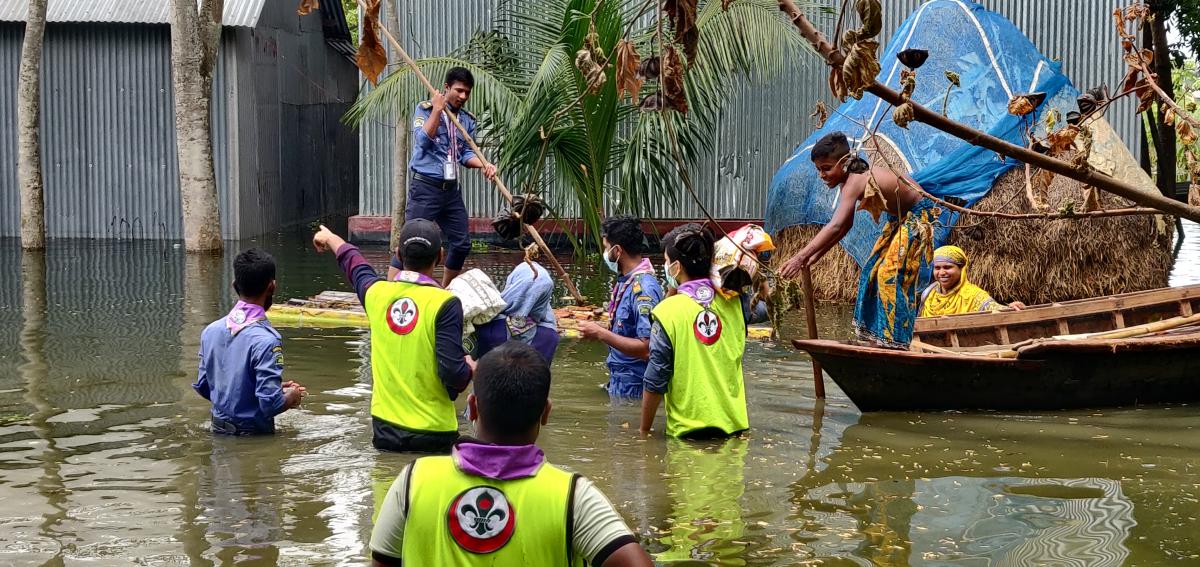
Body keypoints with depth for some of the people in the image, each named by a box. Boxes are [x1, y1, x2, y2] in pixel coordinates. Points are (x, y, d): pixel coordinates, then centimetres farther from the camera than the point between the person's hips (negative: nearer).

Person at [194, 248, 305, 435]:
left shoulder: (211, 331, -1)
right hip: (254, 435, -7)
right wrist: (292, 397, -1)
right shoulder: (266, 339, -23)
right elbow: (270, 404, -25)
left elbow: (203, 386, 11)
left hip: (218, 430, 7)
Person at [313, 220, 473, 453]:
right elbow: (453, 374, -18)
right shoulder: (444, 303, -12)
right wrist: (468, 368, 6)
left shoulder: (377, 293, 2)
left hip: (385, 426, 5)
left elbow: (352, 262, 26)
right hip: (432, 432, -4)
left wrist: (330, 238, 47)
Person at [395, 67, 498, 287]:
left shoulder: (467, 119, 13)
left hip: (452, 189, 6)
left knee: (461, 244, 9)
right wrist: (437, 110, -17)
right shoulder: (425, 109, -2)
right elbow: (422, 140, -16)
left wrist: (483, 164, -12)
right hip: (425, 187, -6)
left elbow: (466, 153, 7)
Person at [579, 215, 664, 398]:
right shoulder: (625, 280, 7)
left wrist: (601, 334, -22)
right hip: (619, 379, 9)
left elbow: (646, 348, -27)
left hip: (632, 387, -9)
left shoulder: (643, 288, -23)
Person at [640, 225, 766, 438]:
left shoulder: (668, 312, -11)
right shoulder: (733, 302, 0)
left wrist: (644, 431, 2)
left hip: (688, 430, -4)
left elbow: (655, 383, -9)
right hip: (733, 425, 4)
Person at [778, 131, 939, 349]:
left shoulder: (855, 181, -32)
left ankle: (895, 342, -7)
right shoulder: (852, 178, -3)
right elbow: (845, 225, 4)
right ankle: (879, 337, 18)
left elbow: (835, 226, -44)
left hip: (916, 219, -10)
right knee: (874, 272, 11)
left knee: (892, 276, -13)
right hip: (899, 219, 10)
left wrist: (801, 257, -49)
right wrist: (815, 256, -1)